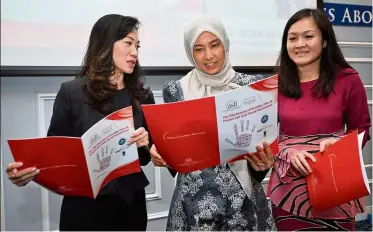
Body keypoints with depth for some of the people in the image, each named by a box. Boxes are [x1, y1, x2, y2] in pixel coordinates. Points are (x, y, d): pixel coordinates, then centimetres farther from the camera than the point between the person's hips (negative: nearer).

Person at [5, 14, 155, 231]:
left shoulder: (142, 96, 3)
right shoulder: (72, 92, -7)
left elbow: (146, 157, 8)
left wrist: (145, 144, -14)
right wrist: (30, 170, -24)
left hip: (131, 202, 3)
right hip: (84, 204, -3)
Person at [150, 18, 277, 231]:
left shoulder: (252, 86, -2)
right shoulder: (177, 90, 0)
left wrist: (264, 161, -19)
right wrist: (161, 154, -15)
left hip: (243, 195, 0)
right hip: (195, 198, 0)